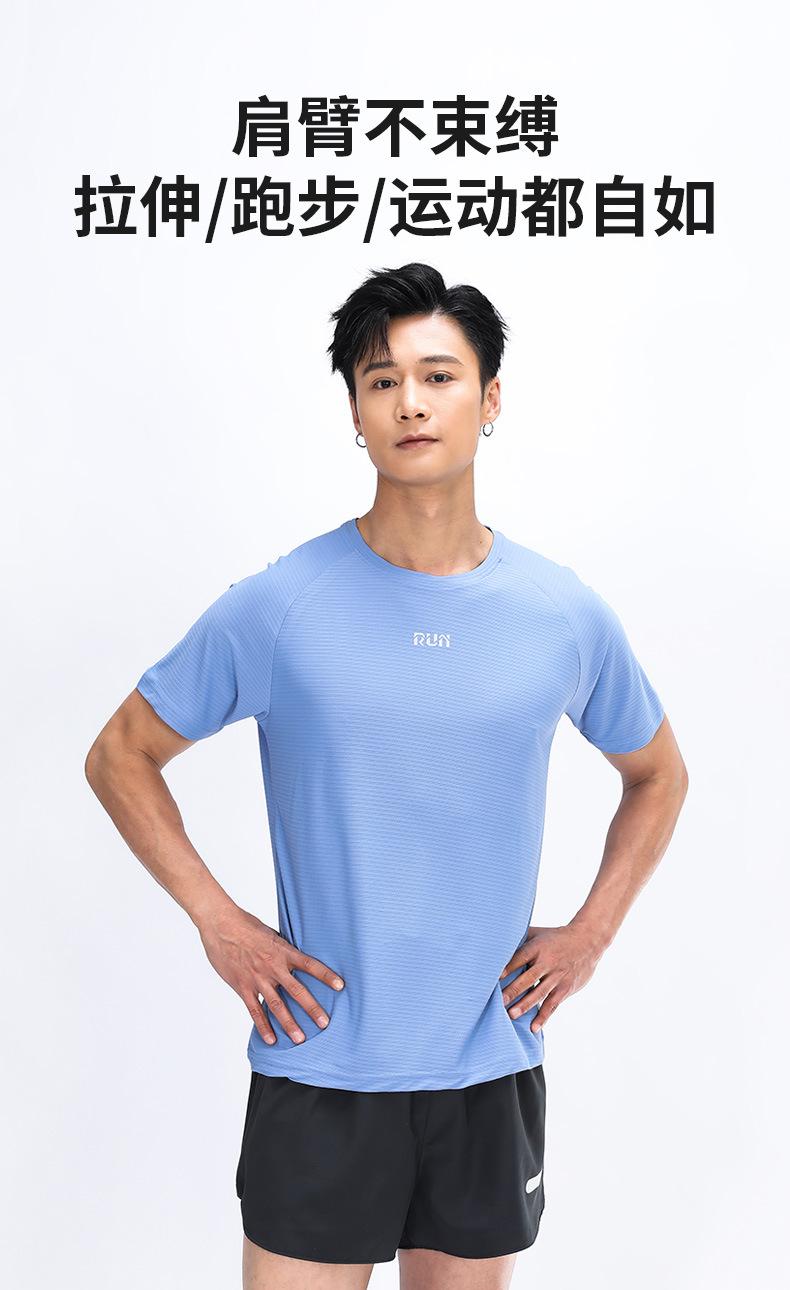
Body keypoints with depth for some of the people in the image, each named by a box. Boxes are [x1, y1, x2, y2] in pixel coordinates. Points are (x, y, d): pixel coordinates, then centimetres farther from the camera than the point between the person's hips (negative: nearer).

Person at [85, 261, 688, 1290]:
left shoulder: (566, 615, -3)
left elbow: (657, 776, 15)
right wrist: (217, 922, -5)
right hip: (320, 1067, -2)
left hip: (492, 1067, 3)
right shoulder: (277, 608, -10)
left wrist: (593, 931, 4)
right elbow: (121, 756, 2)